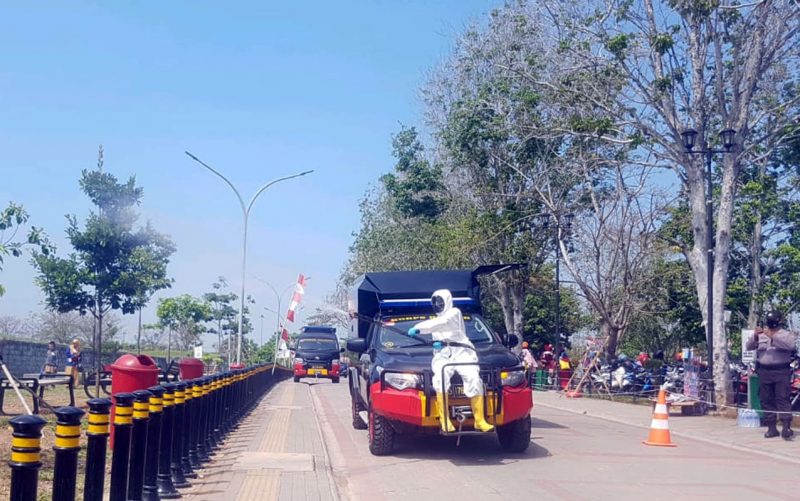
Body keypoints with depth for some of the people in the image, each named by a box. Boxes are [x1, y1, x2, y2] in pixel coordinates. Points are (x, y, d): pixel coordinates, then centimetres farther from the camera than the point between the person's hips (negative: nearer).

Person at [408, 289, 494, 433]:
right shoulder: (435, 320, 31)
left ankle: (480, 420, -28)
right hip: (443, 355, 4)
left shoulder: (454, 313, 9)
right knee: (440, 378, -31)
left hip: (462, 352, -3)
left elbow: (443, 323, -11)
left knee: (473, 378, -30)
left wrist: (419, 328, -20)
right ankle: (444, 420, -33)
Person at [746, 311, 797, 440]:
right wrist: (755, 336, -13)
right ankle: (772, 427, 10)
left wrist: (773, 337, -25)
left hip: (781, 372, -4)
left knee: (783, 399, -11)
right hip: (764, 371, 4)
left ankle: (786, 427, -14)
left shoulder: (787, 334, 4)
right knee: (766, 400, 4)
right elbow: (749, 347, 6)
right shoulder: (761, 335, 14)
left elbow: (791, 345, -17)